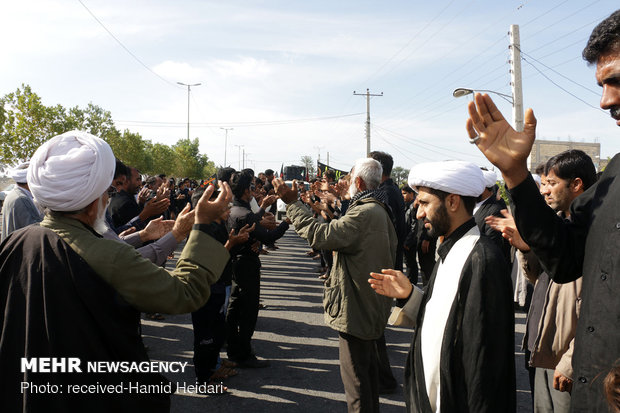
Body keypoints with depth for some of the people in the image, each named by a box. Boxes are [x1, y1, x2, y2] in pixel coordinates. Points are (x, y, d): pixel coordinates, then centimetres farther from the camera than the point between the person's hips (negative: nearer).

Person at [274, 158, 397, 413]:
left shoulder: (364, 214, -25)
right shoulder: (379, 210, 9)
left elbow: (319, 236, -30)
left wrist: (292, 203, -22)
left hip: (356, 307, -11)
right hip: (371, 303, 11)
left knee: (355, 375, 1)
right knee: (367, 364, 25)